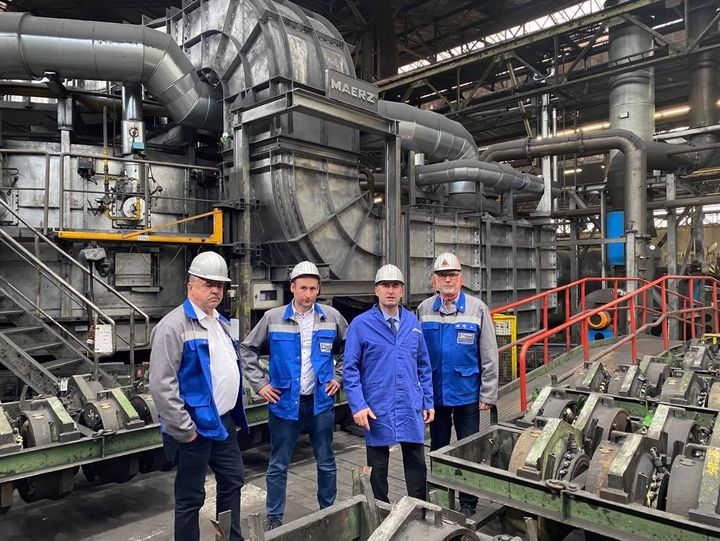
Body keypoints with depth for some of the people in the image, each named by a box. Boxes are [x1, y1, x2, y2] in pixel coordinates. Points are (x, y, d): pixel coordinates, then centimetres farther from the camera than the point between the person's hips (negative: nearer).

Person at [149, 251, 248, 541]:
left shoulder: (221, 323, 11)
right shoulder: (173, 326, -17)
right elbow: (162, 385, -22)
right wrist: (183, 430, -19)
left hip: (224, 421, 9)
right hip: (195, 427, -8)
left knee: (233, 480, 20)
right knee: (191, 497, 8)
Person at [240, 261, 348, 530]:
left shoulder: (332, 317, -1)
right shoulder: (273, 318, -4)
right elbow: (247, 349, 5)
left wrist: (338, 376, 5)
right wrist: (260, 383, 0)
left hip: (321, 402, 1)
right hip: (284, 402, -1)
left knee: (326, 463, 13)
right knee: (278, 466, 9)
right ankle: (274, 518, 26)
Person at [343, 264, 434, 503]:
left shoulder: (412, 322, 5)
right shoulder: (361, 324, -6)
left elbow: (423, 366, 10)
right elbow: (350, 368, -6)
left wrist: (428, 401, 7)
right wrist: (358, 405, -13)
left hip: (411, 408, 3)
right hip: (377, 409, -2)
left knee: (417, 465, 11)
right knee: (378, 467, 13)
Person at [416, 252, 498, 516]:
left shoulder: (477, 308, -7)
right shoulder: (424, 309, 0)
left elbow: (489, 356, -6)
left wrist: (487, 395, -7)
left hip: (467, 393, -2)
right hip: (435, 393, 3)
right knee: (438, 448, 17)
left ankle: (468, 503, 27)